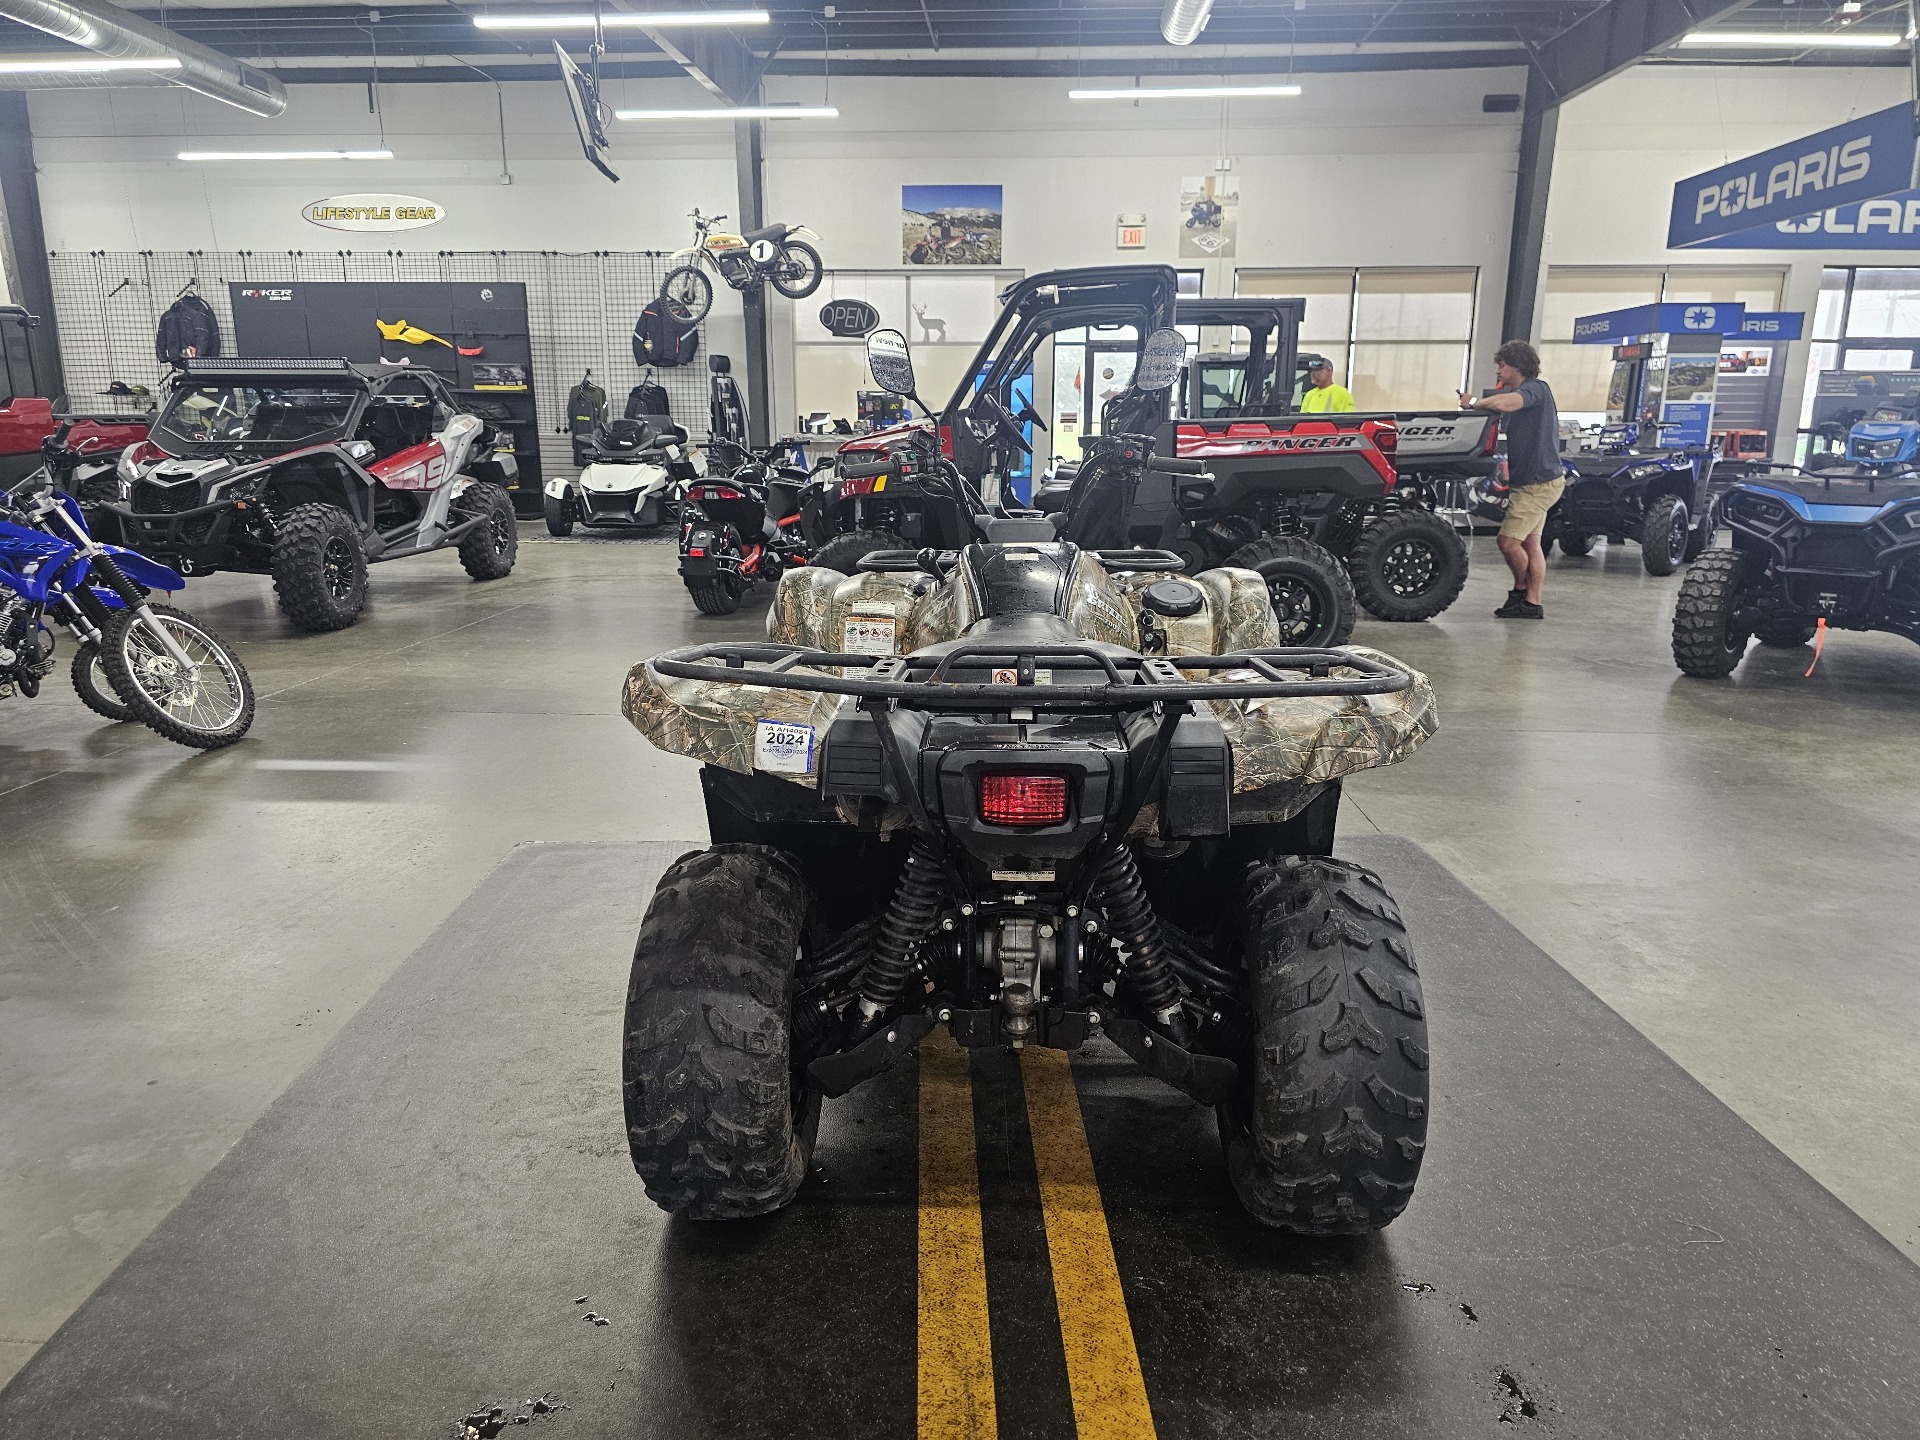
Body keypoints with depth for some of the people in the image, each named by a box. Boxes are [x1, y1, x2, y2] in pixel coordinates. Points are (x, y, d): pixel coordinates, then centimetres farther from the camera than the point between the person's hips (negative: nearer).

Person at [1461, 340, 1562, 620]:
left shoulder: (1536, 388, -16)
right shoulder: (1516, 392, 19)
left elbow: (1504, 403, -34)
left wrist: (1473, 403, -19)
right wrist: (1473, 402, -8)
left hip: (1538, 481, -10)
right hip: (1532, 480, 10)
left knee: (1509, 540, -9)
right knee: (1530, 542, 10)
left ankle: (1521, 590, 9)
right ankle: (1532, 602, 14)